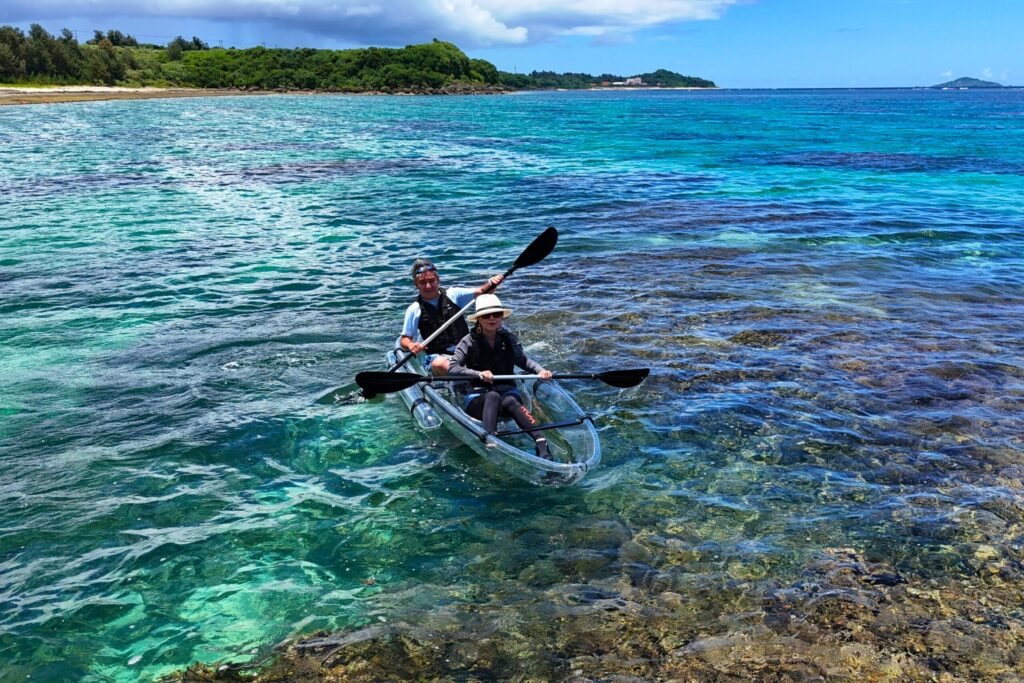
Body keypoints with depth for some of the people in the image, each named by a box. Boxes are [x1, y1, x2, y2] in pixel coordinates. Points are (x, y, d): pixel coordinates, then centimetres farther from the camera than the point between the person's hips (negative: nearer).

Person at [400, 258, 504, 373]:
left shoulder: (452, 295, 8)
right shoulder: (414, 310, 3)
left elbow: (480, 292, 2)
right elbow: (404, 339, 4)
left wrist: (491, 283, -19)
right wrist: (411, 346, -19)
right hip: (437, 356, -2)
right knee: (440, 365, -38)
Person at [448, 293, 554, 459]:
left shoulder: (509, 340, 10)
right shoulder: (469, 341, 0)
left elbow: (524, 361, 18)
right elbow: (452, 368, -10)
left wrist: (540, 371, -3)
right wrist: (479, 374, -25)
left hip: (507, 391, 1)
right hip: (477, 397, -1)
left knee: (510, 401, -35)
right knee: (493, 396, -37)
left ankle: (541, 442, -54)